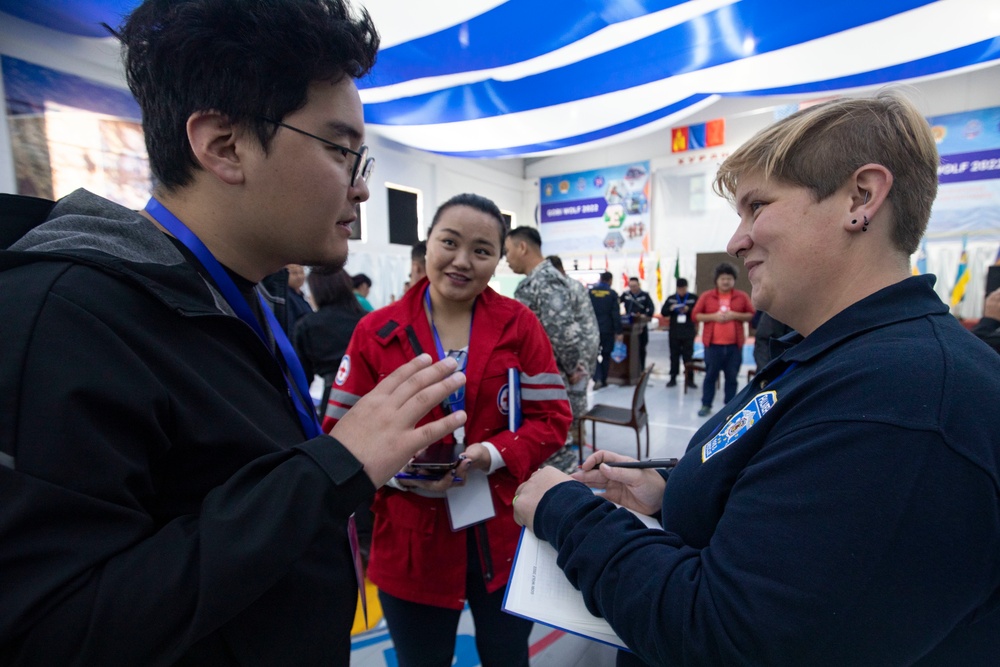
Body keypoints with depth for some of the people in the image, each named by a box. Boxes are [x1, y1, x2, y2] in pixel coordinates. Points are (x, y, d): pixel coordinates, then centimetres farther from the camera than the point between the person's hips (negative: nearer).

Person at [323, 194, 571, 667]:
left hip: (506, 534, 1)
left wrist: (493, 455, -21)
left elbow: (553, 419, -5)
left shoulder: (520, 325, -6)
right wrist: (396, 471, -21)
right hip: (413, 543, 0)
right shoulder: (375, 332, -8)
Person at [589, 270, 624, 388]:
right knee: (606, 355, 12)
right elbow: (616, 314, -7)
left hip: (593, 329, 1)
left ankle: (597, 379, -9)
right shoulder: (612, 294, -6)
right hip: (608, 329, -1)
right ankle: (603, 380, 16)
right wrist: (618, 332, -3)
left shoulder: (590, 292, -1)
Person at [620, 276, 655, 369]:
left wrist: (646, 315, -18)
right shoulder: (626, 295, 6)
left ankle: (641, 368, 17)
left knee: (641, 348, 7)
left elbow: (651, 308, -2)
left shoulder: (645, 295, 4)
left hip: (641, 325, 0)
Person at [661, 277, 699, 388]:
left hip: (688, 333, -2)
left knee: (688, 356, 1)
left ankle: (690, 379, 7)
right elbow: (663, 312, 5)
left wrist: (688, 310, -20)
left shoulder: (694, 298, 2)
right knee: (674, 356, 7)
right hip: (674, 332, 2)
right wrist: (670, 309, -14)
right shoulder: (671, 298, 8)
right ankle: (673, 378, 14)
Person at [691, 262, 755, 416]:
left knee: (732, 377, 6)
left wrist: (735, 315, -11)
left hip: (734, 345, 1)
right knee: (710, 375, 5)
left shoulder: (742, 296, 6)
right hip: (713, 344, -1)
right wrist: (713, 316, -12)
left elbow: (752, 315, 6)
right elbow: (695, 315, 1)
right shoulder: (706, 296, 3)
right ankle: (706, 405, 14)